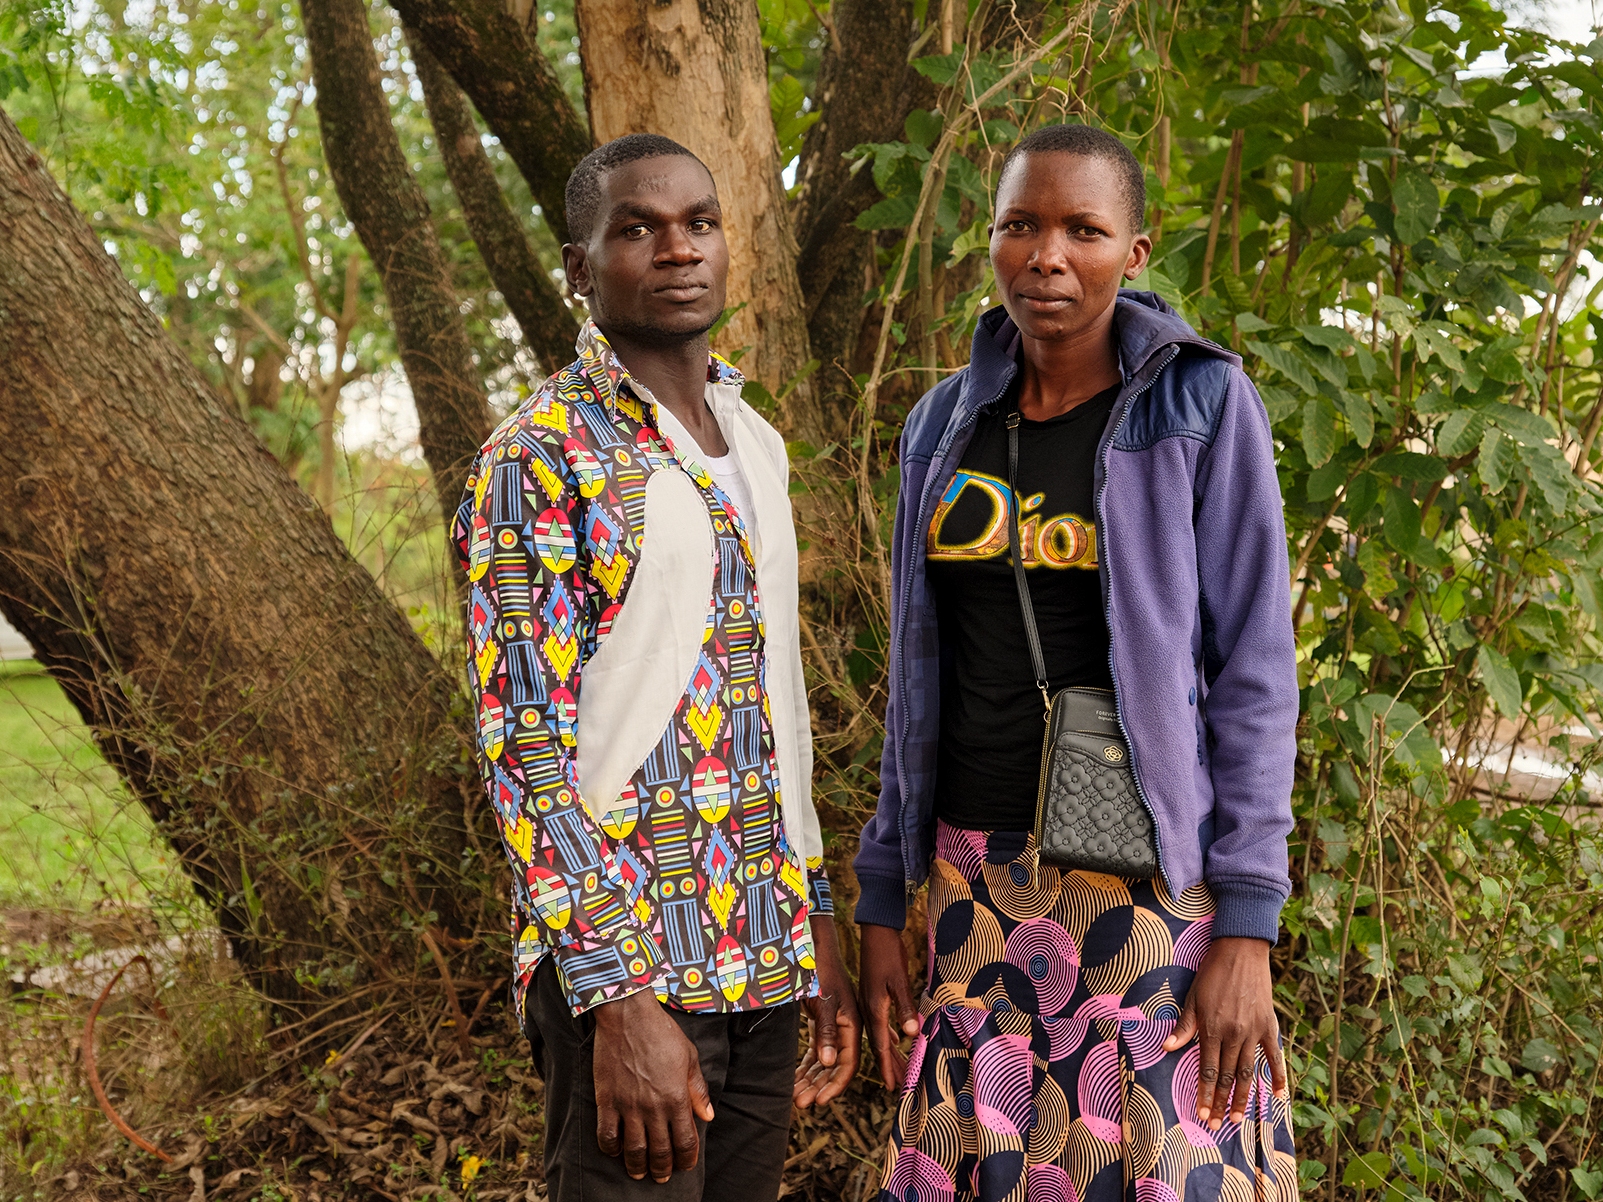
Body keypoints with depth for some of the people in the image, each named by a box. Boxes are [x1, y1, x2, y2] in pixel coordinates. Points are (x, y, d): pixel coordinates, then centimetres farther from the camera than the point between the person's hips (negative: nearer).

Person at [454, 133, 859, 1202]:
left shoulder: (752, 443, 14)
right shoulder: (537, 460, -10)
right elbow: (524, 748, -15)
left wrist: (819, 933, 16)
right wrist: (622, 999, -20)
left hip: (762, 953, 7)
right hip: (626, 959, -7)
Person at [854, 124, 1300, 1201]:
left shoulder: (1202, 407, -5)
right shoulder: (947, 426, 8)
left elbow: (1254, 669, -7)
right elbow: (921, 677, 12)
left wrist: (1247, 928, -13)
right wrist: (882, 907, 9)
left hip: (1149, 882, -4)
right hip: (977, 886, 4)